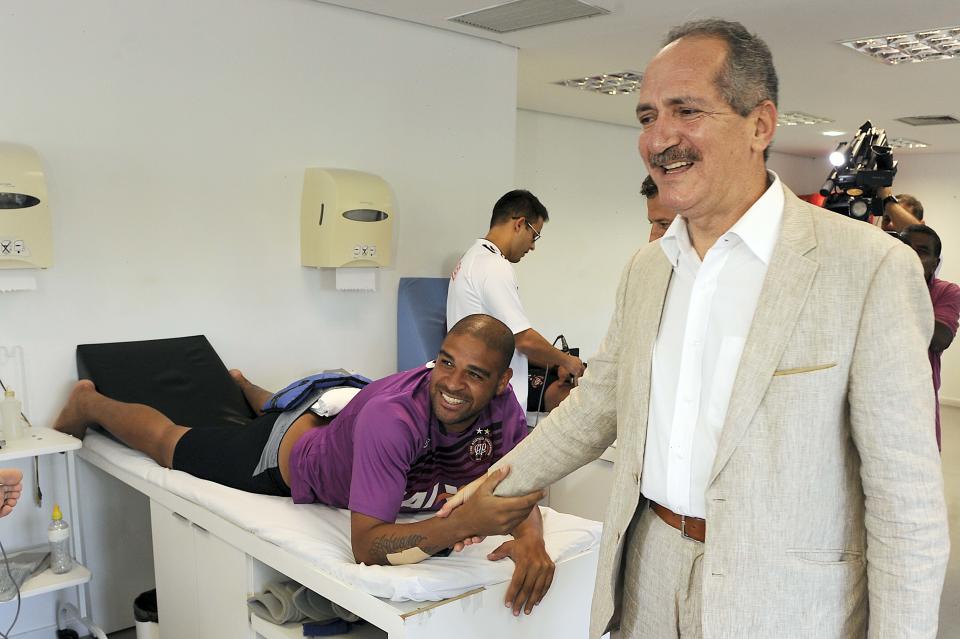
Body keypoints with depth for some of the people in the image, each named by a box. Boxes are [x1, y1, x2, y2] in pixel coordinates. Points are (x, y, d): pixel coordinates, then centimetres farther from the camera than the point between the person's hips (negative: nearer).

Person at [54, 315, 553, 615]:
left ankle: (244, 385, 73)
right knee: (169, 443, 22)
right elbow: (366, 547, -46)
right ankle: (89, 402, 51)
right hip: (286, 457, -5)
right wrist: (465, 522, -59)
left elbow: (519, 489, -18)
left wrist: (530, 535, -41)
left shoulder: (503, 408, -29)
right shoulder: (393, 415, -47)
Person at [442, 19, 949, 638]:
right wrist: (497, 487, 13)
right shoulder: (646, 267, 4)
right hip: (649, 574, 5)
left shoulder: (871, 267, -15)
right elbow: (596, 404, 13)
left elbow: (907, 503, -13)